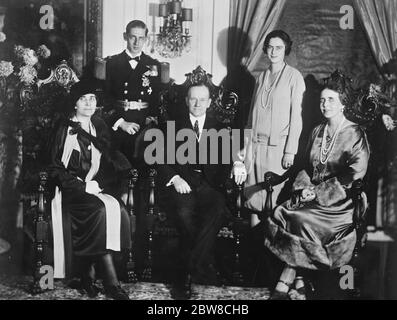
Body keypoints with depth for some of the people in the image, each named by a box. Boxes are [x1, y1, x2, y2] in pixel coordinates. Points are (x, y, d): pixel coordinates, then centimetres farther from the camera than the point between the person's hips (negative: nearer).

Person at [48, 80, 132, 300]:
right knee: (101, 210, -33)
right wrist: (83, 186, -14)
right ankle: (111, 282, -29)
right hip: (72, 189, -4)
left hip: (99, 188, 5)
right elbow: (55, 168, -2)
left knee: (119, 211, -26)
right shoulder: (65, 129, 1)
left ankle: (88, 274, -15)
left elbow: (109, 162, 14)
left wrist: (98, 183, -6)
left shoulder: (99, 127, 15)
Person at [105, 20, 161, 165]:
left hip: (145, 125, 1)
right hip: (117, 124, -1)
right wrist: (121, 122, -8)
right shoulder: (112, 63, 8)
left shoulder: (154, 65, 12)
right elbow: (106, 96, 2)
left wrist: (151, 118, -7)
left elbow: (158, 98, 10)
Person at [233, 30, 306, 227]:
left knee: (273, 199, -3)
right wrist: (246, 145, 11)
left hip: (277, 146, -5)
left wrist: (290, 151, -11)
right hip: (255, 145, 5)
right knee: (253, 196, 5)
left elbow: (296, 116, -6)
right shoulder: (261, 77, 14)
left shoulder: (294, 77, -3)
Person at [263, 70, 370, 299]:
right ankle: (296, 279, -23)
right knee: (281, 212, -21)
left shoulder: (355, 134, -3)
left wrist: (318, 192, -15)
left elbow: (354, 175, -12)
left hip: (341, 202, -5)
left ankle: (285, 283, -15)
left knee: (300, 220, -28)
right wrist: (303, 188, -3)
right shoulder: (317, 132, 17)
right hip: (313, 196, 6)